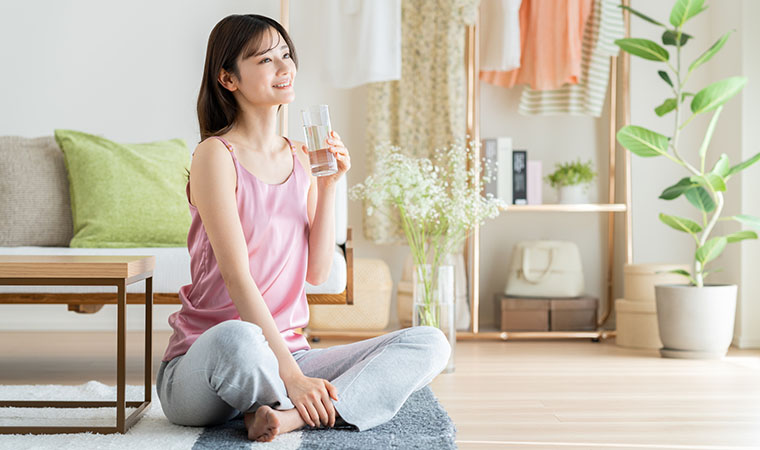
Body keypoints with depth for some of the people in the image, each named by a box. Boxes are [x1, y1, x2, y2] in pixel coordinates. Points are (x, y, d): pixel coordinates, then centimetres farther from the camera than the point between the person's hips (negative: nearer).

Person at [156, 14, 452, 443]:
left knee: (430, 343, -9)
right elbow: (237, 277, -18)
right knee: (237, 338, -43)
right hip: (201, 368, -6)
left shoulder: (300, 158, 12)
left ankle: (291, 416, -24)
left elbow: (318, 272, 7)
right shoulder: (217, 155, -9)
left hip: (286, 355, 6)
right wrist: (292, 376, -24)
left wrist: (329, 185, -3)